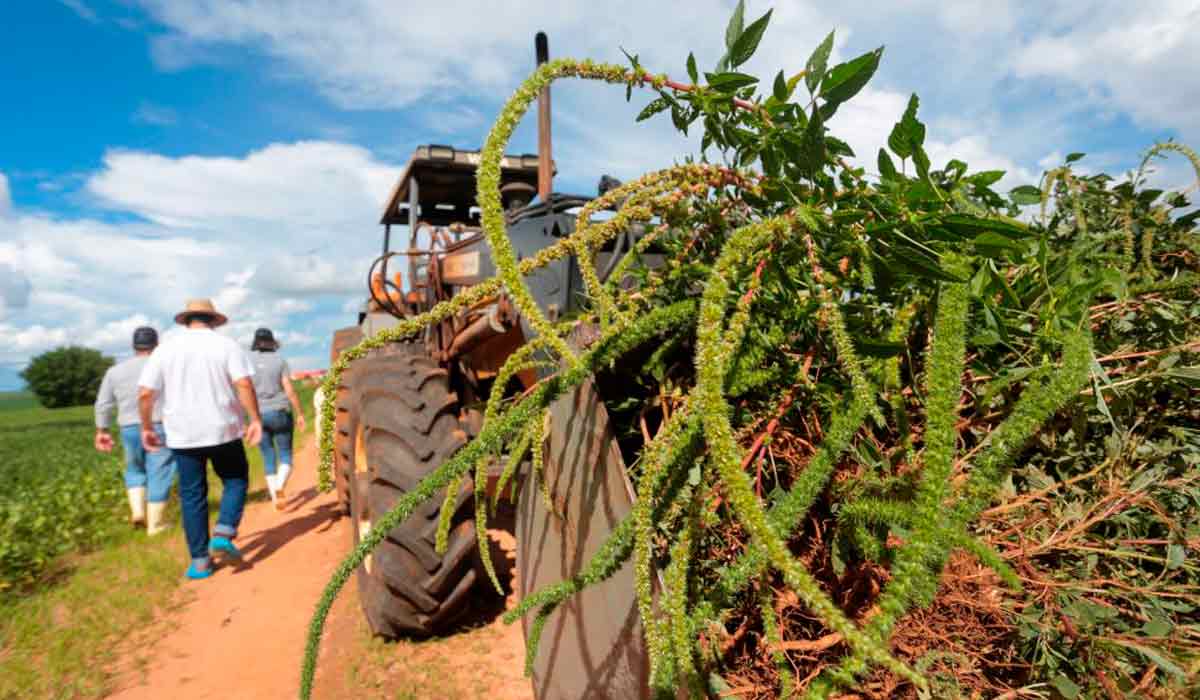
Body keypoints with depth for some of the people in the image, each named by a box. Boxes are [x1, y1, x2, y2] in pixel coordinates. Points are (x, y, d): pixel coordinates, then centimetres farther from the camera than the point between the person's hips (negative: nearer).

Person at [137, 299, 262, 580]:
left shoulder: (165, 349, 5)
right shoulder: (227, 345, -2)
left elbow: (145, 393, 1)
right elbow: (244, 383, -14)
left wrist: (147, 427, 12)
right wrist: (256, 419, -10)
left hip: (183, 435, 2)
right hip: (223, 430, -2)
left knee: (192, 495, 10)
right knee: (235, 480, 16)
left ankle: (200, 561, 13)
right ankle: (223, 534, -3)